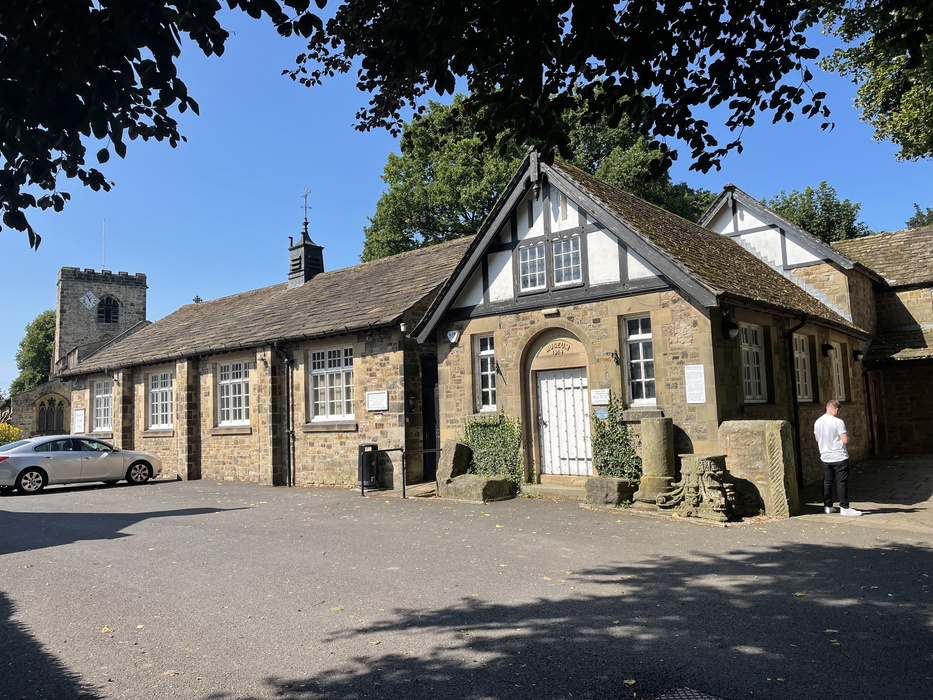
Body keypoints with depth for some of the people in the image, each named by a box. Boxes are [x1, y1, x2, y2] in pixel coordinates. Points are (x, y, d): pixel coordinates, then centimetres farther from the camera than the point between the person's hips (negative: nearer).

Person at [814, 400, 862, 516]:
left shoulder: (817, 422, 5)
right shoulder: (838, 422, -15)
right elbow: (845, 440, -18)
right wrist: (847, 436, 3)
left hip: (825, 457, 6)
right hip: (839, 457, -6)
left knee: (827, 482, 12)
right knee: (842, 482, -1)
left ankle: (827, 506, 18)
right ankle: (844, 508, 2)